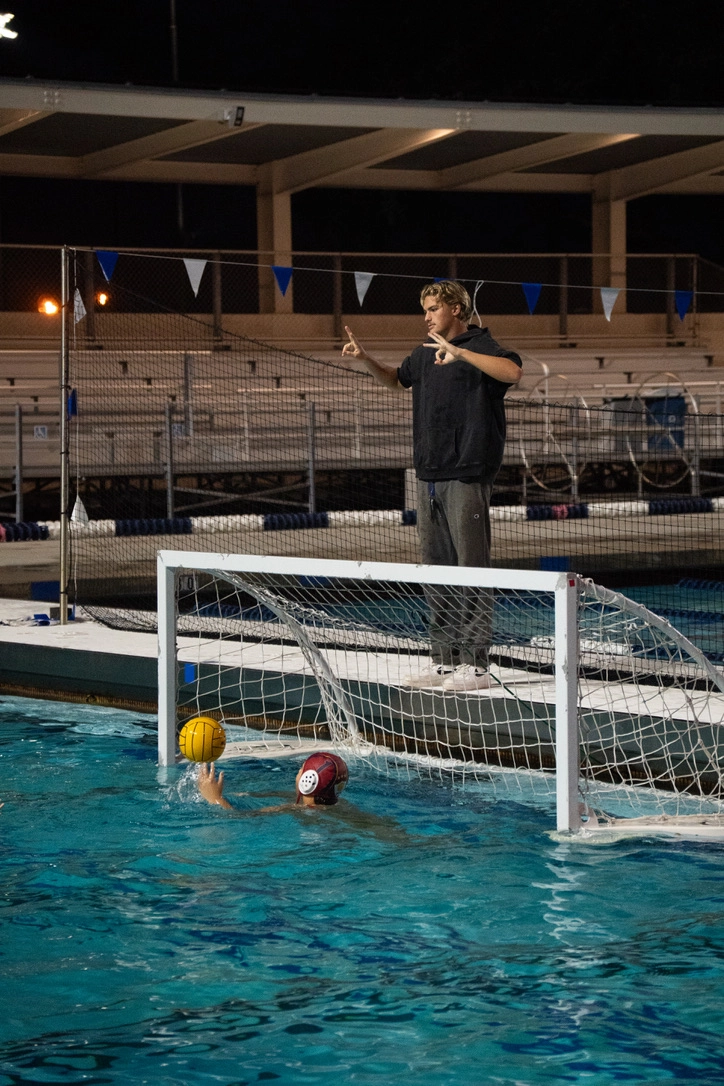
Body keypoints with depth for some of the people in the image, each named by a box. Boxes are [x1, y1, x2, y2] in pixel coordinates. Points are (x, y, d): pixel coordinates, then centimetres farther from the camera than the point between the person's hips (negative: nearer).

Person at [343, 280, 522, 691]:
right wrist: (366, 358, 19)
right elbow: (396, 378, 37)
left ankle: (476, 664, -4)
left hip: (468, 476, -8)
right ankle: (445, 660, 17)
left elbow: (513, 371, -27)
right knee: (437, 572, 11)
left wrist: (460, 352, -33)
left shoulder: (481, 346, -6)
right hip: (430, 476, 8)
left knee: (472, 569, -6)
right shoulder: (425, 354, 17)